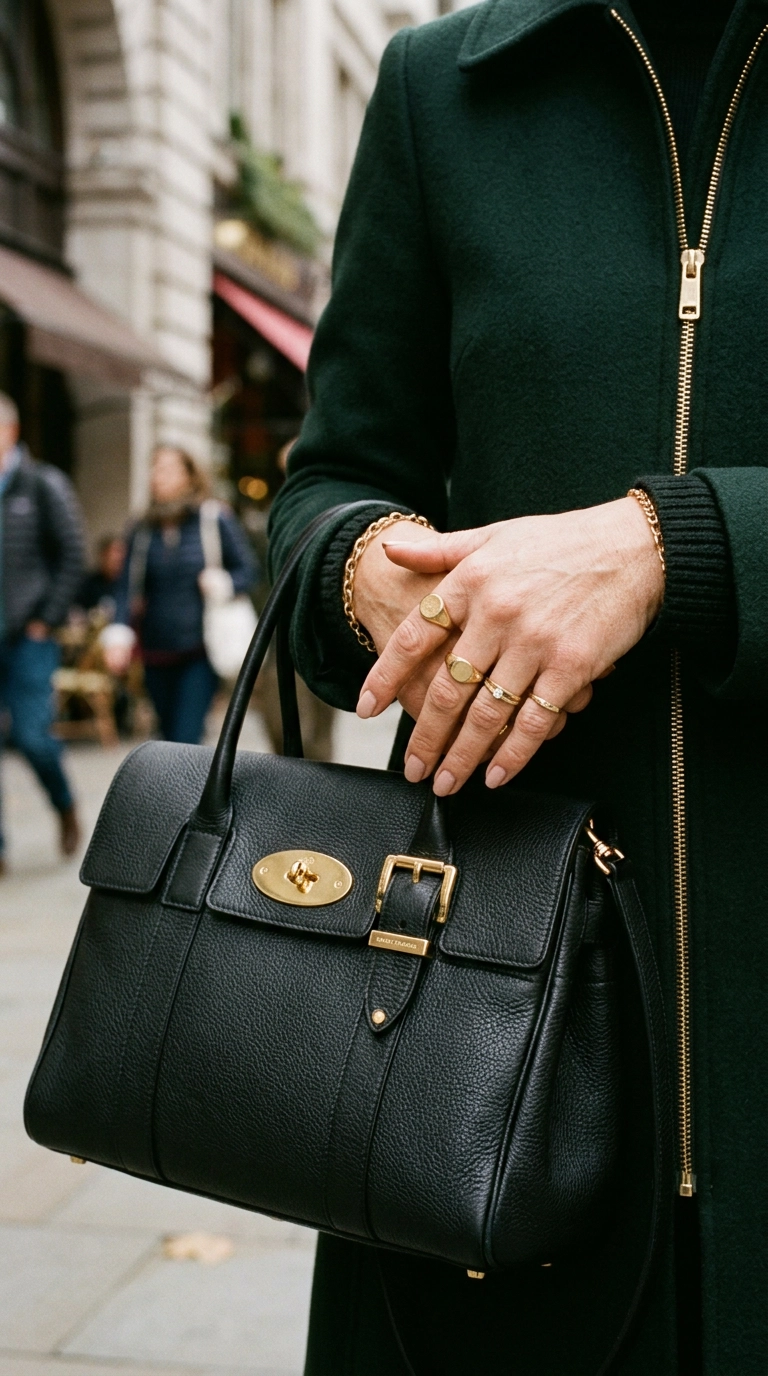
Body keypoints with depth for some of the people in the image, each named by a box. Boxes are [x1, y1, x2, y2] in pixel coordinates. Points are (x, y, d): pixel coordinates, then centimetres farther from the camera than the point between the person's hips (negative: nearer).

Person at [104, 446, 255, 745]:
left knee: (186, 740, -12)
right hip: (157, 654, 4)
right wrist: (119, 634, -11)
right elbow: (128, 588, 4)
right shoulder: (143, 531, 8)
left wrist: (222, 582, -16)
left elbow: (246, 569, 4)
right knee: (171, 739, 12)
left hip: (200, 652, -4)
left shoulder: (216, 521, 0)